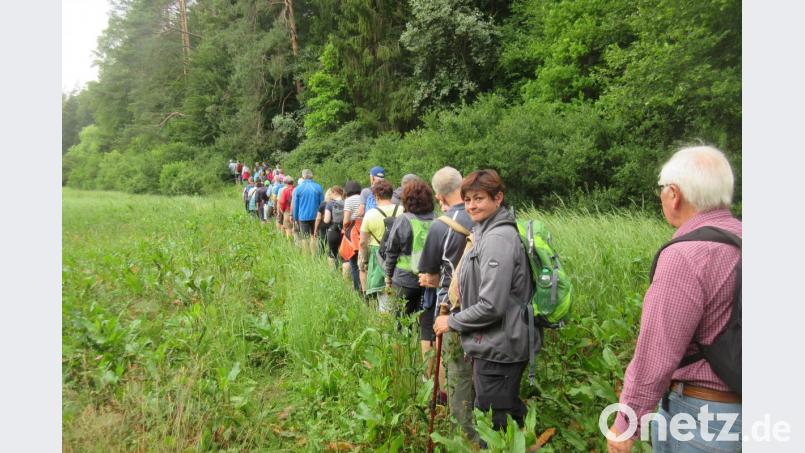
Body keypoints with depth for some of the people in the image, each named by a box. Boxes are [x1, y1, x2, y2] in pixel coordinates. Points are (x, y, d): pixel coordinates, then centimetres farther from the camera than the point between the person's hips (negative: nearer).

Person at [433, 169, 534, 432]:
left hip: (497, 351, -10)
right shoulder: (486, 233, 10)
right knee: (510, 416, 23)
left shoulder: (497, 238, -21)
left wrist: (452, 322, -11)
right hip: (495, 346, 10)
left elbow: (491, 306, -24)